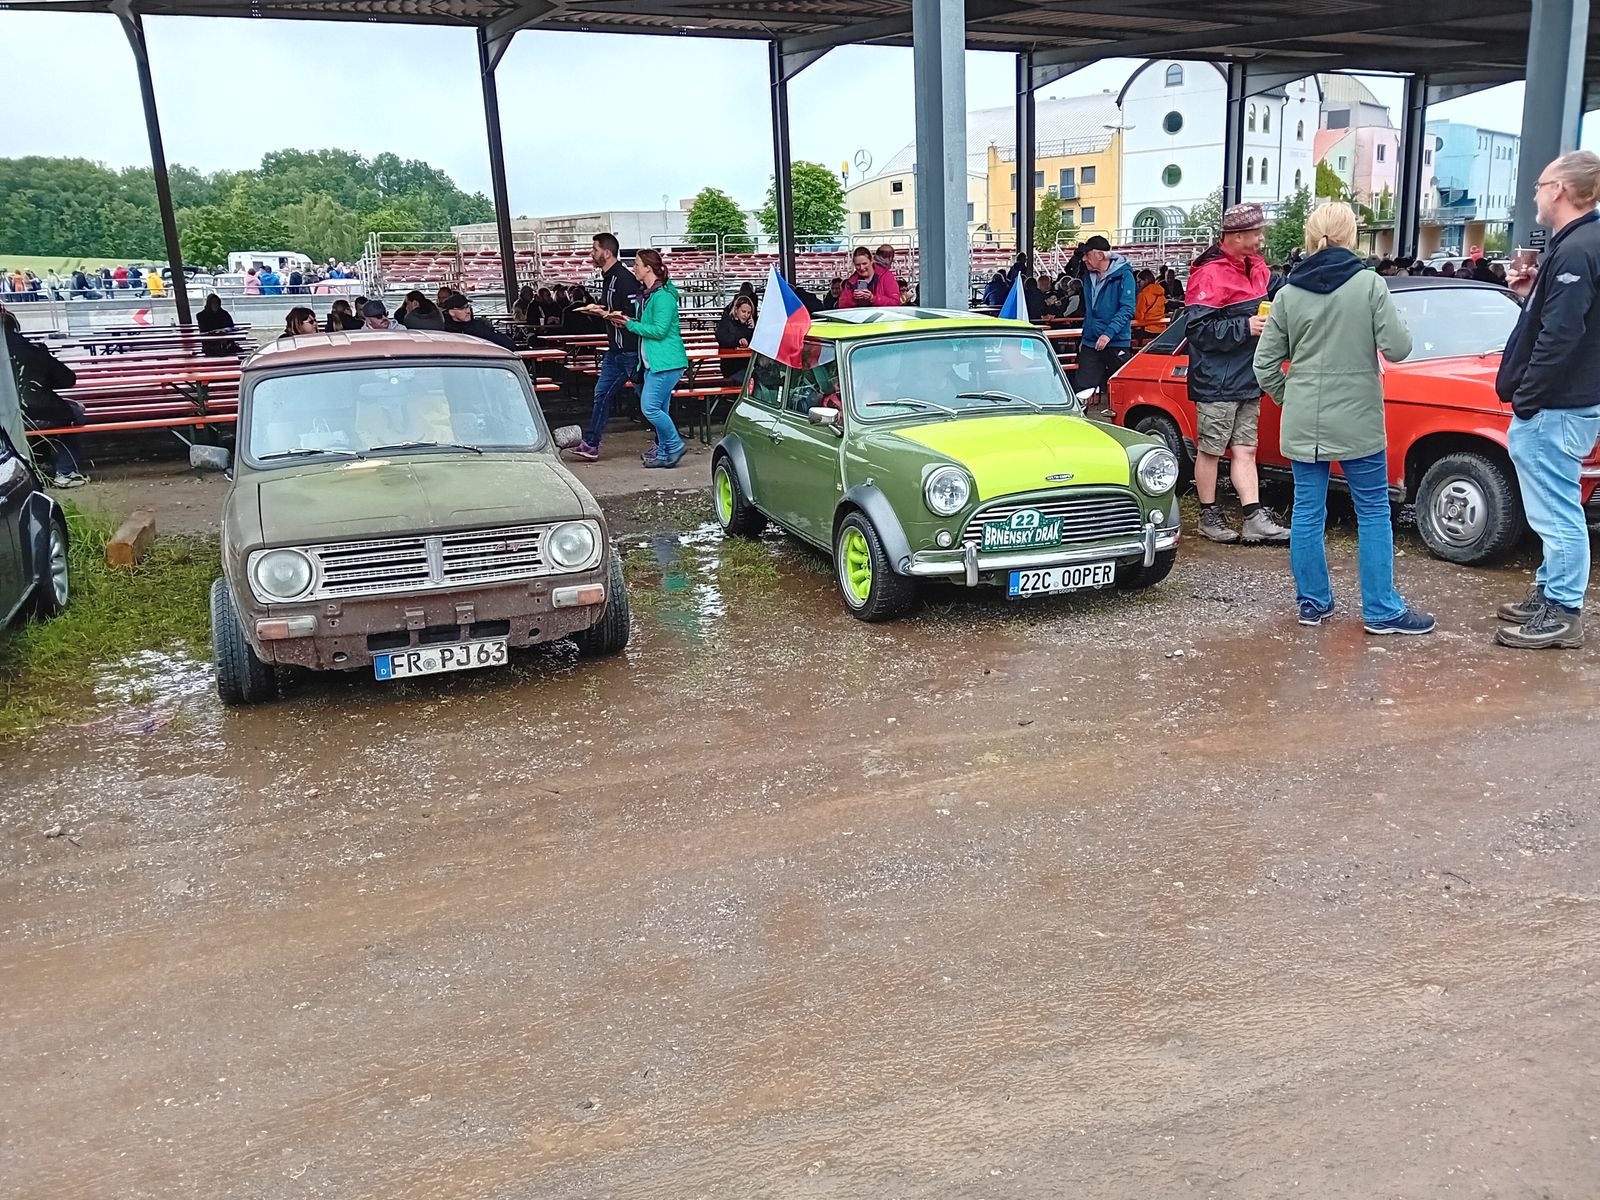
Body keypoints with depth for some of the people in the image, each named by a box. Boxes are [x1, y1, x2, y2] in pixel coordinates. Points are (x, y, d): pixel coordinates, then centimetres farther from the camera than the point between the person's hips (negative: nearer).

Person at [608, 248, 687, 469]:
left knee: (650, 407, -13)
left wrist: (630, 324, -12)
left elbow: (659, 330, -20)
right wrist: (625, 321, 6)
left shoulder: (663, 296, -15)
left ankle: (674, 445, 1)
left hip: (666, 361, -10)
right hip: (653, 361, 10)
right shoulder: (647, 293, 16)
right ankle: (663, 453, 16)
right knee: (660, 409, 11)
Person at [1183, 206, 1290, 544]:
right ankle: (1209, 516, 15)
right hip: (1216, 384, -8)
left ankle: (1255, 520, 8)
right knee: (1210, 450, 3)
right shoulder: (1210, 275, -17)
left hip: (1248, 382, 9)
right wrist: (1245, 327, -24)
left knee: (1244, 450, 8)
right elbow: (1198, 329, -21)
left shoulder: (1256, 267, 11)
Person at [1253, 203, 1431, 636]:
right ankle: (1382, 610, 10)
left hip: (1302, 423, 3)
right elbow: (1398, 348, -10)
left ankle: (1312, 602, 16)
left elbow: (1264, 364, 1)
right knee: (1373, 513, 6)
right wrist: (1385, 321, 9)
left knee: (1307, 511, 10)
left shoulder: (1289, 293, 1)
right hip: (1357, 422, -3)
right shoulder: (1370, 284, -9)